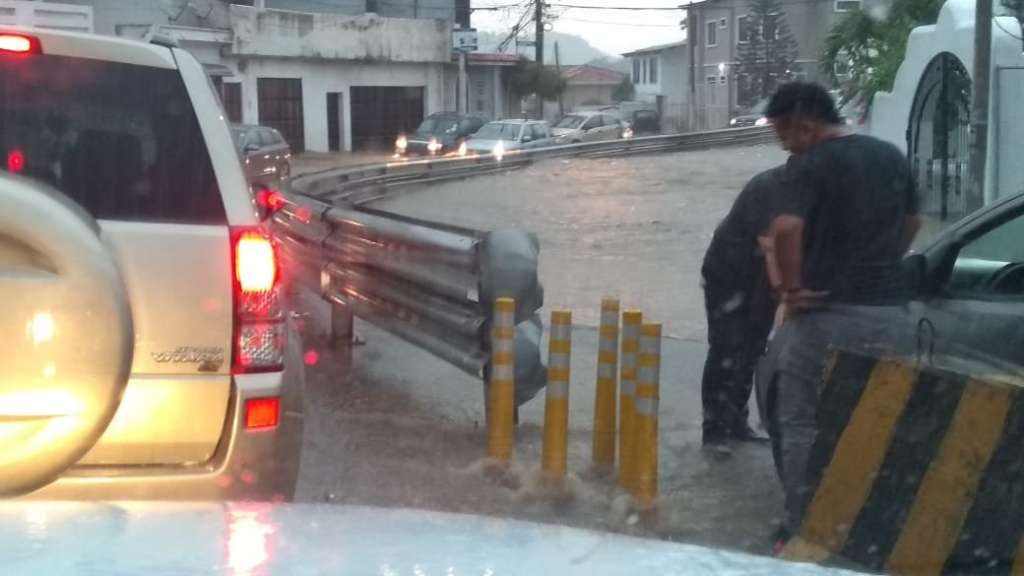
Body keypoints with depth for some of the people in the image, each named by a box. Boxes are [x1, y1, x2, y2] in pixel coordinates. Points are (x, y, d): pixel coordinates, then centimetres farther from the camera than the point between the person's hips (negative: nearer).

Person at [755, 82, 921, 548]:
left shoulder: (809, 165, -12)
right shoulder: (892, 157, 10)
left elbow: (785, 230, -28)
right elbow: (910, 224, 23)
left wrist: (790, 286, -16)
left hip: (826, 311, -7)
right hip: (886, 312, 7)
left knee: (803, 424, 4)